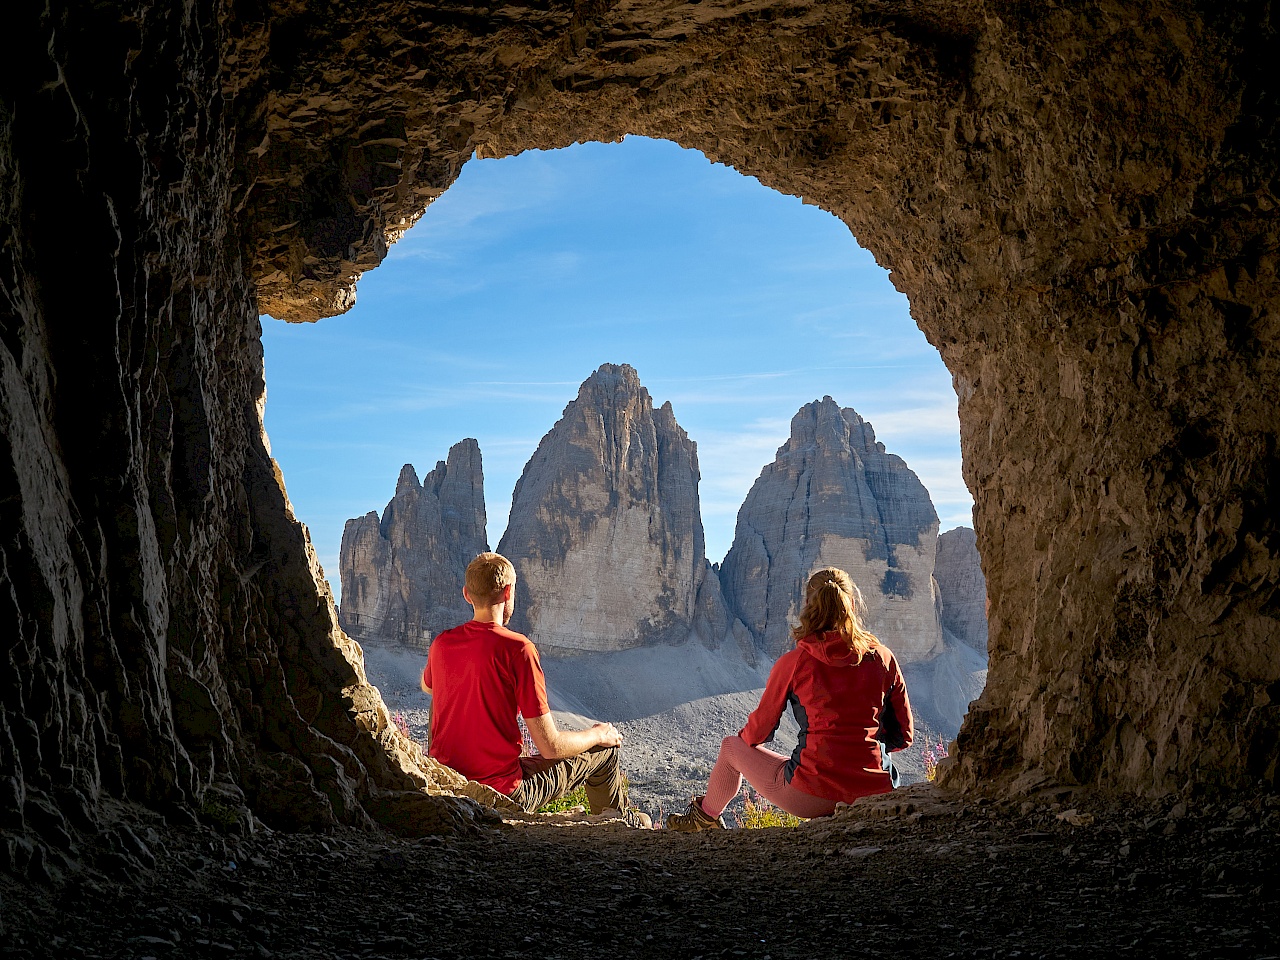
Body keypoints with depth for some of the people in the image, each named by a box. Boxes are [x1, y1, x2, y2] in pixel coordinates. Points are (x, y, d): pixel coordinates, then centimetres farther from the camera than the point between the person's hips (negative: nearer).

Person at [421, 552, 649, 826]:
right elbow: (550, 747, -18)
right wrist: (598, 734, 1)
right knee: (604, 750, 14)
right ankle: (625, 823, 43)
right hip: (503, 796, -6)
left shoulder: (441, 643, -2)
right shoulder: (519, 649, -20)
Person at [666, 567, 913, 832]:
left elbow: (759, 731, 4)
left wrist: (744, 737, 28)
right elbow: (903, 737, 8)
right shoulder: (883, 658, 1)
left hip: (811, 795, -3)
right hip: (874, 793, 3)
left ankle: (706, 817, 48)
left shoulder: (794, 663, -6)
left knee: (731, 747, 25)